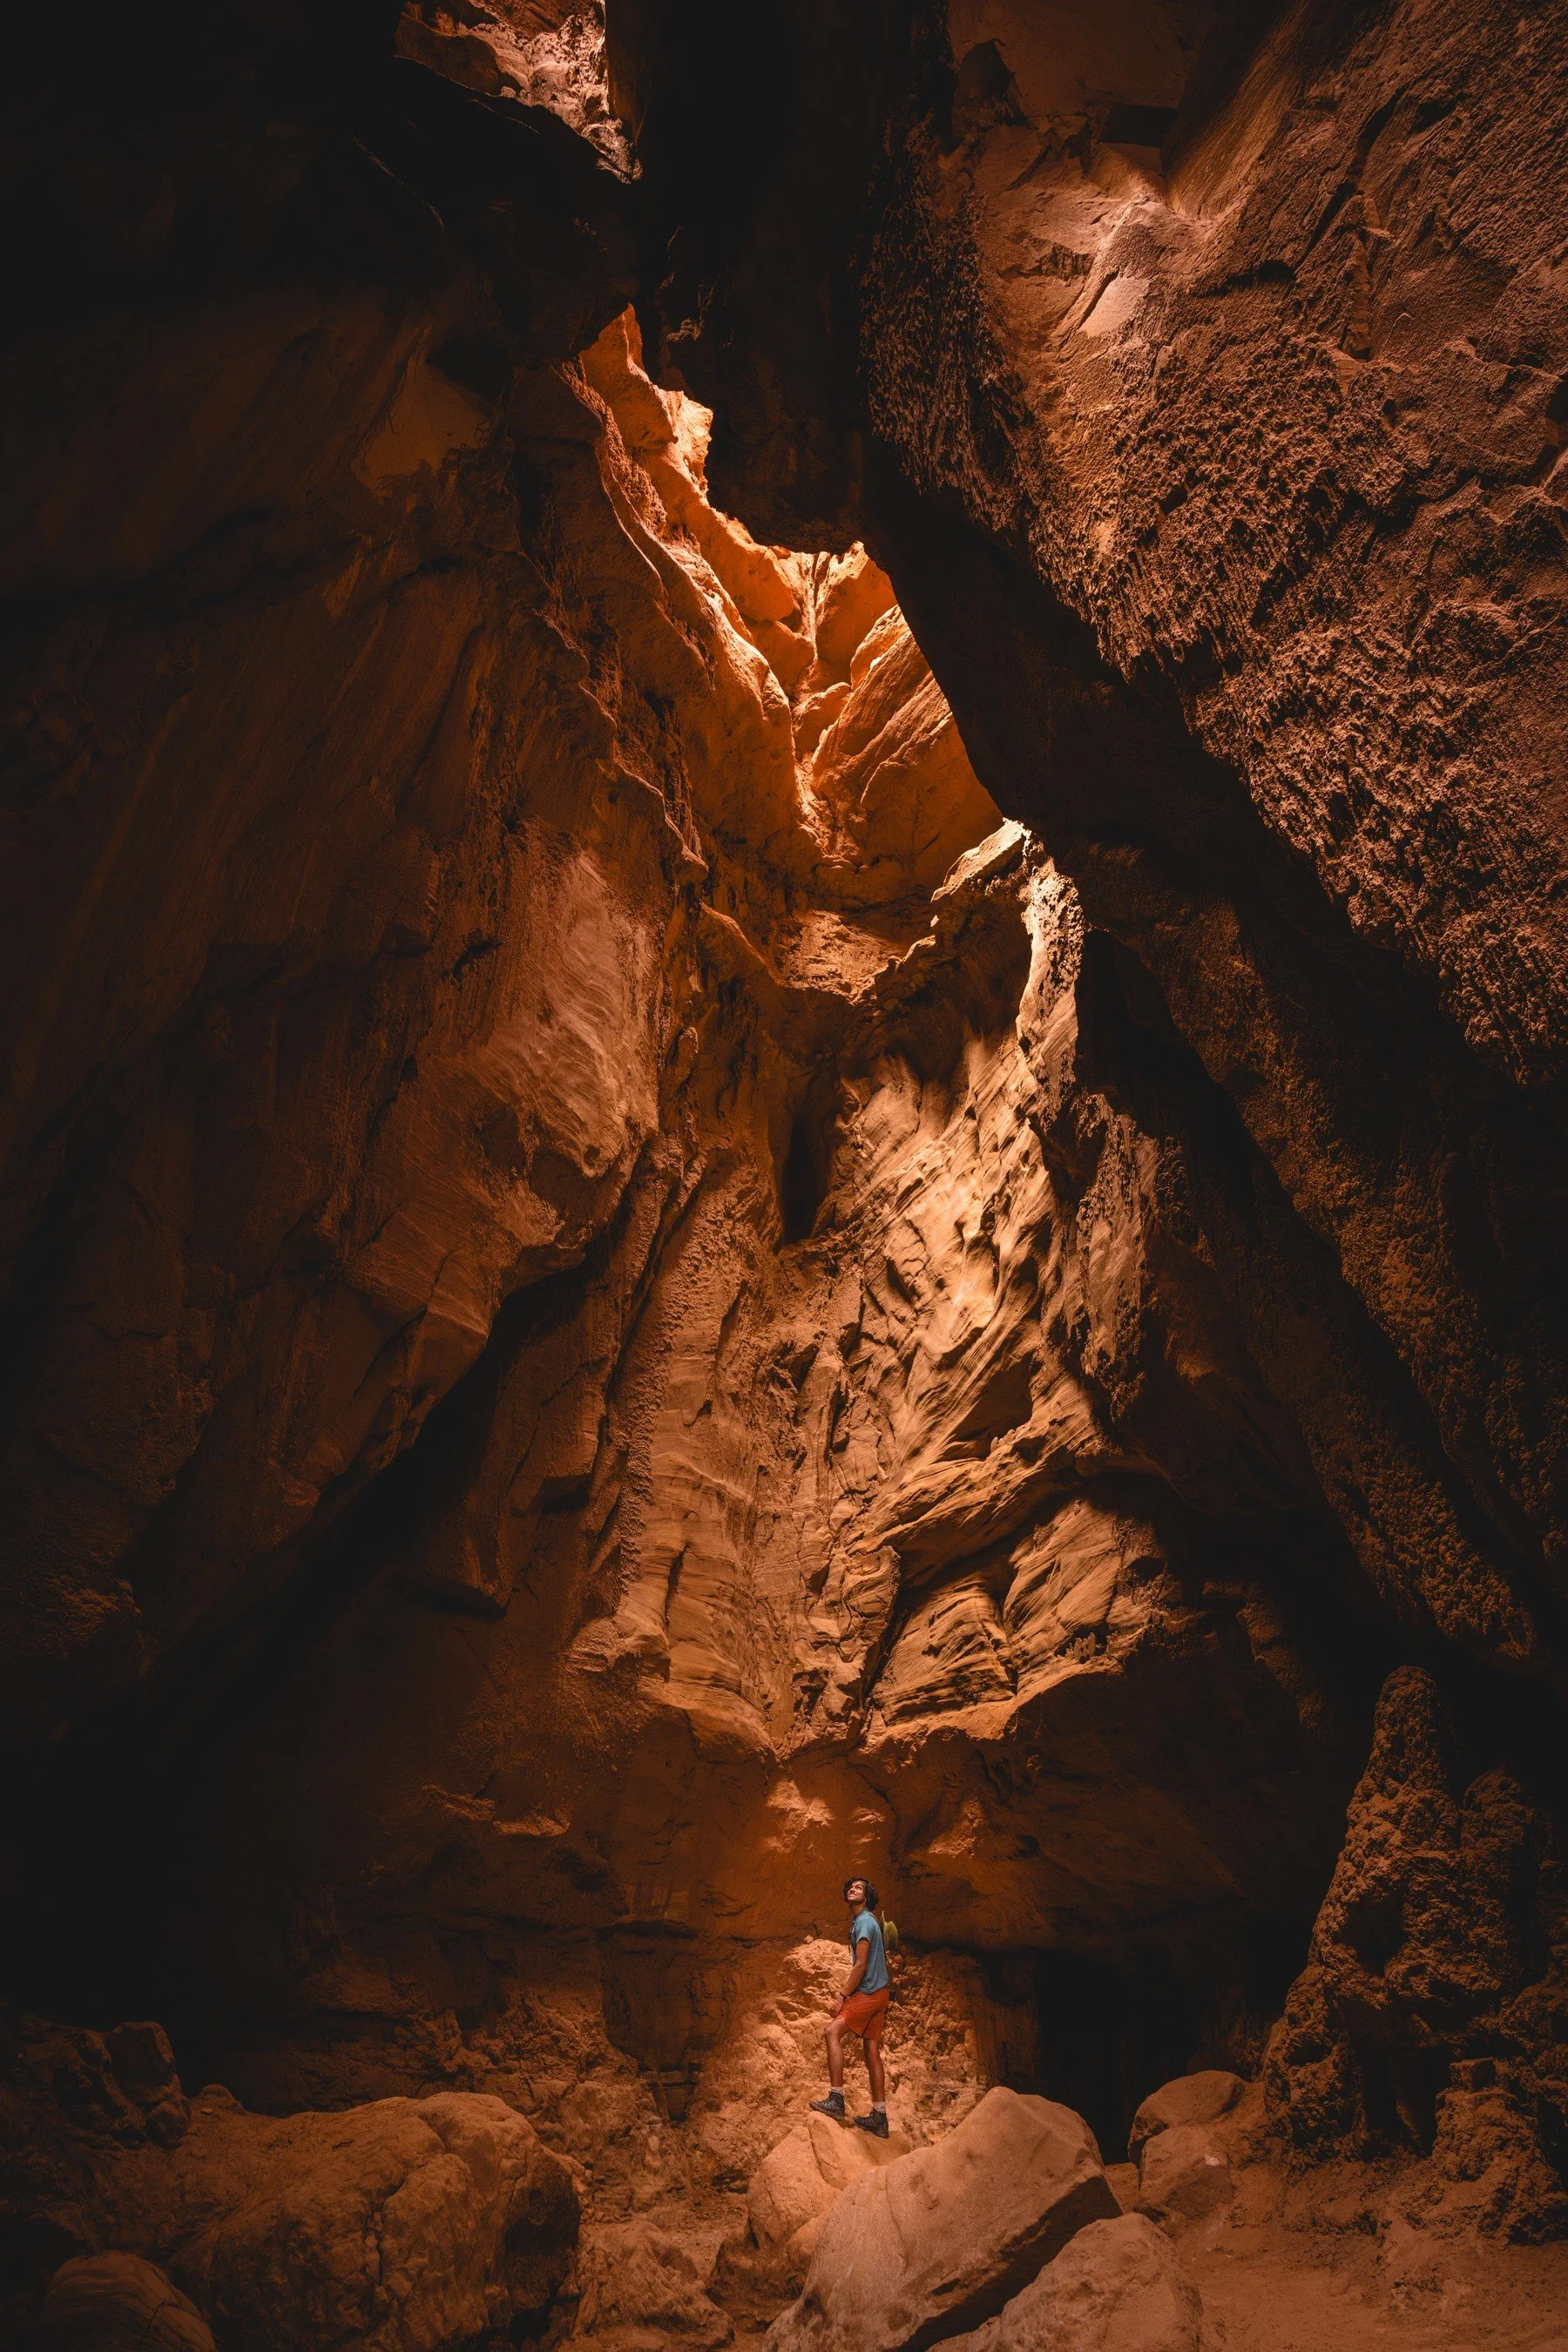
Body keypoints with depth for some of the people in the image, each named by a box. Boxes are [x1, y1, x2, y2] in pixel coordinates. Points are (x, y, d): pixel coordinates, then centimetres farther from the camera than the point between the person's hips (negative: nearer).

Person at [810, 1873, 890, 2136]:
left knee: (833, 2032, -15)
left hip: (868, 1993, -9)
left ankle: (836, 2100, -20)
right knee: (872, 2051, 7)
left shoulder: (864, 1921, -11)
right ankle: (879, 2117, 7)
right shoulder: (867, 1920, 19)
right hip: (878, 1994, 9)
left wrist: (842, 1997, -15)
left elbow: (861, 1965, -18)